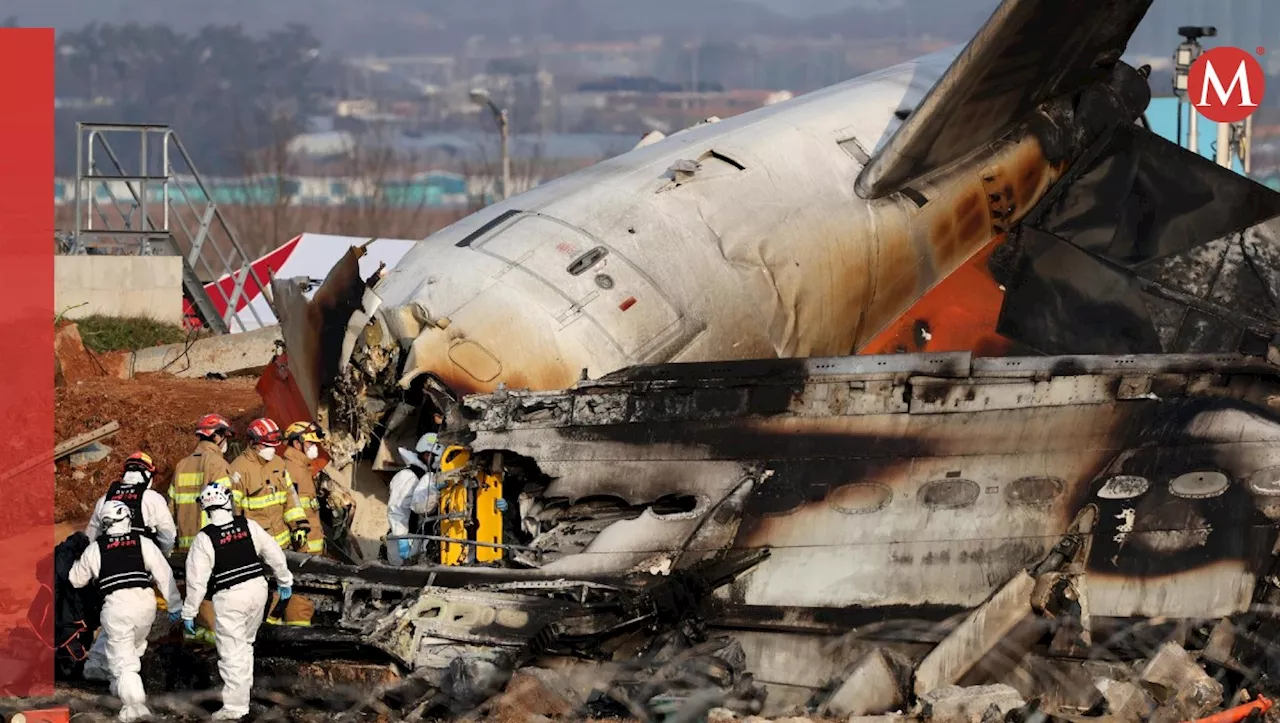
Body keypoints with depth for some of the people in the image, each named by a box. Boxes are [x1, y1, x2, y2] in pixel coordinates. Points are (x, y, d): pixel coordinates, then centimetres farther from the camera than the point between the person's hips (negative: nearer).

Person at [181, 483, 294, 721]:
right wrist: (284, 581, 23)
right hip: (257, 589, 5)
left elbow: (197, 579, -9)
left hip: (229, 597, -5)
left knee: (232, 652, -1)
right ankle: (243, 687, 33)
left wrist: (189, 612, 0)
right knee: (245, 642, 24)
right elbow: (274, 553, 7)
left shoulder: (204, 538, -11)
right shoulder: (248, 526, -1)